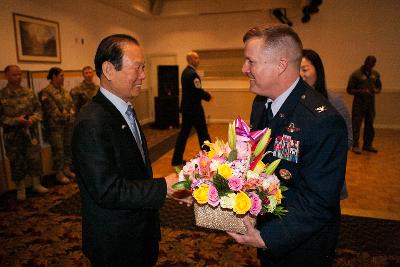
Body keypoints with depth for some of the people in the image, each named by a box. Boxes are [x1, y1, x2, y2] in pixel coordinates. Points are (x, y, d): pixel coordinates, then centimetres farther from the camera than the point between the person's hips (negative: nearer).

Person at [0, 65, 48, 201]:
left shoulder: (29, 92, 4)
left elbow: (38, 109, 5)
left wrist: (33, 119, -13)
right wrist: (15, 120, -18)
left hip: (31, 132, 2)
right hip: (12, 135, -2)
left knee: (35, 158, 7)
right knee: (17, 162, 9)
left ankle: (37, 184, 24)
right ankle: (20, 189, 25)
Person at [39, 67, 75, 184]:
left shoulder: (64, 90, 12)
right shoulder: (46, 92, -8)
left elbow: (71, 104, 12)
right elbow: (52, 110, -13)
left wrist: (71, 115, -4)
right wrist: (65, 117, -9)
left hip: (68, 124, 6)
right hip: (55, 125, -6)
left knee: (68, 147, 12)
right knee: (58, 150, 1)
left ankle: (67, 169, 26)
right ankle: (59, 173, 14)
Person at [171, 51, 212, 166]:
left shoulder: (185, 71, 13)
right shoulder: (192, 73, -18)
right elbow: (198, 91, -22)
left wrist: (204, 93, 9)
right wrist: (208, 96, -5)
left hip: (186, 107, 9)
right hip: (194, 108, -9)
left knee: (184, 132, 12)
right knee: (203, 133, 2)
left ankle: (177, 159, 17)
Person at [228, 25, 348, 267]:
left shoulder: (324, 122, -30)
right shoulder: (261, 103, -4)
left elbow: (319, 203, -27)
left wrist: (267, 238, -26)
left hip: (302, 246, -6)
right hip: (265, 226, 7)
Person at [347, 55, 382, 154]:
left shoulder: (376, 74, 10)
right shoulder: (356, 74, -6)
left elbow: (379, 87, 19)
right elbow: (349, 89, -5)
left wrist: (376, 90, -5)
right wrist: (361, 91, -20)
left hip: (371, 104, 5)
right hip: (359, 104, -5)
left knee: (369, 124, 11)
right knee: (356, 125, -5)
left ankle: (367, 145, 22)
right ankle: (355, 145, 2)